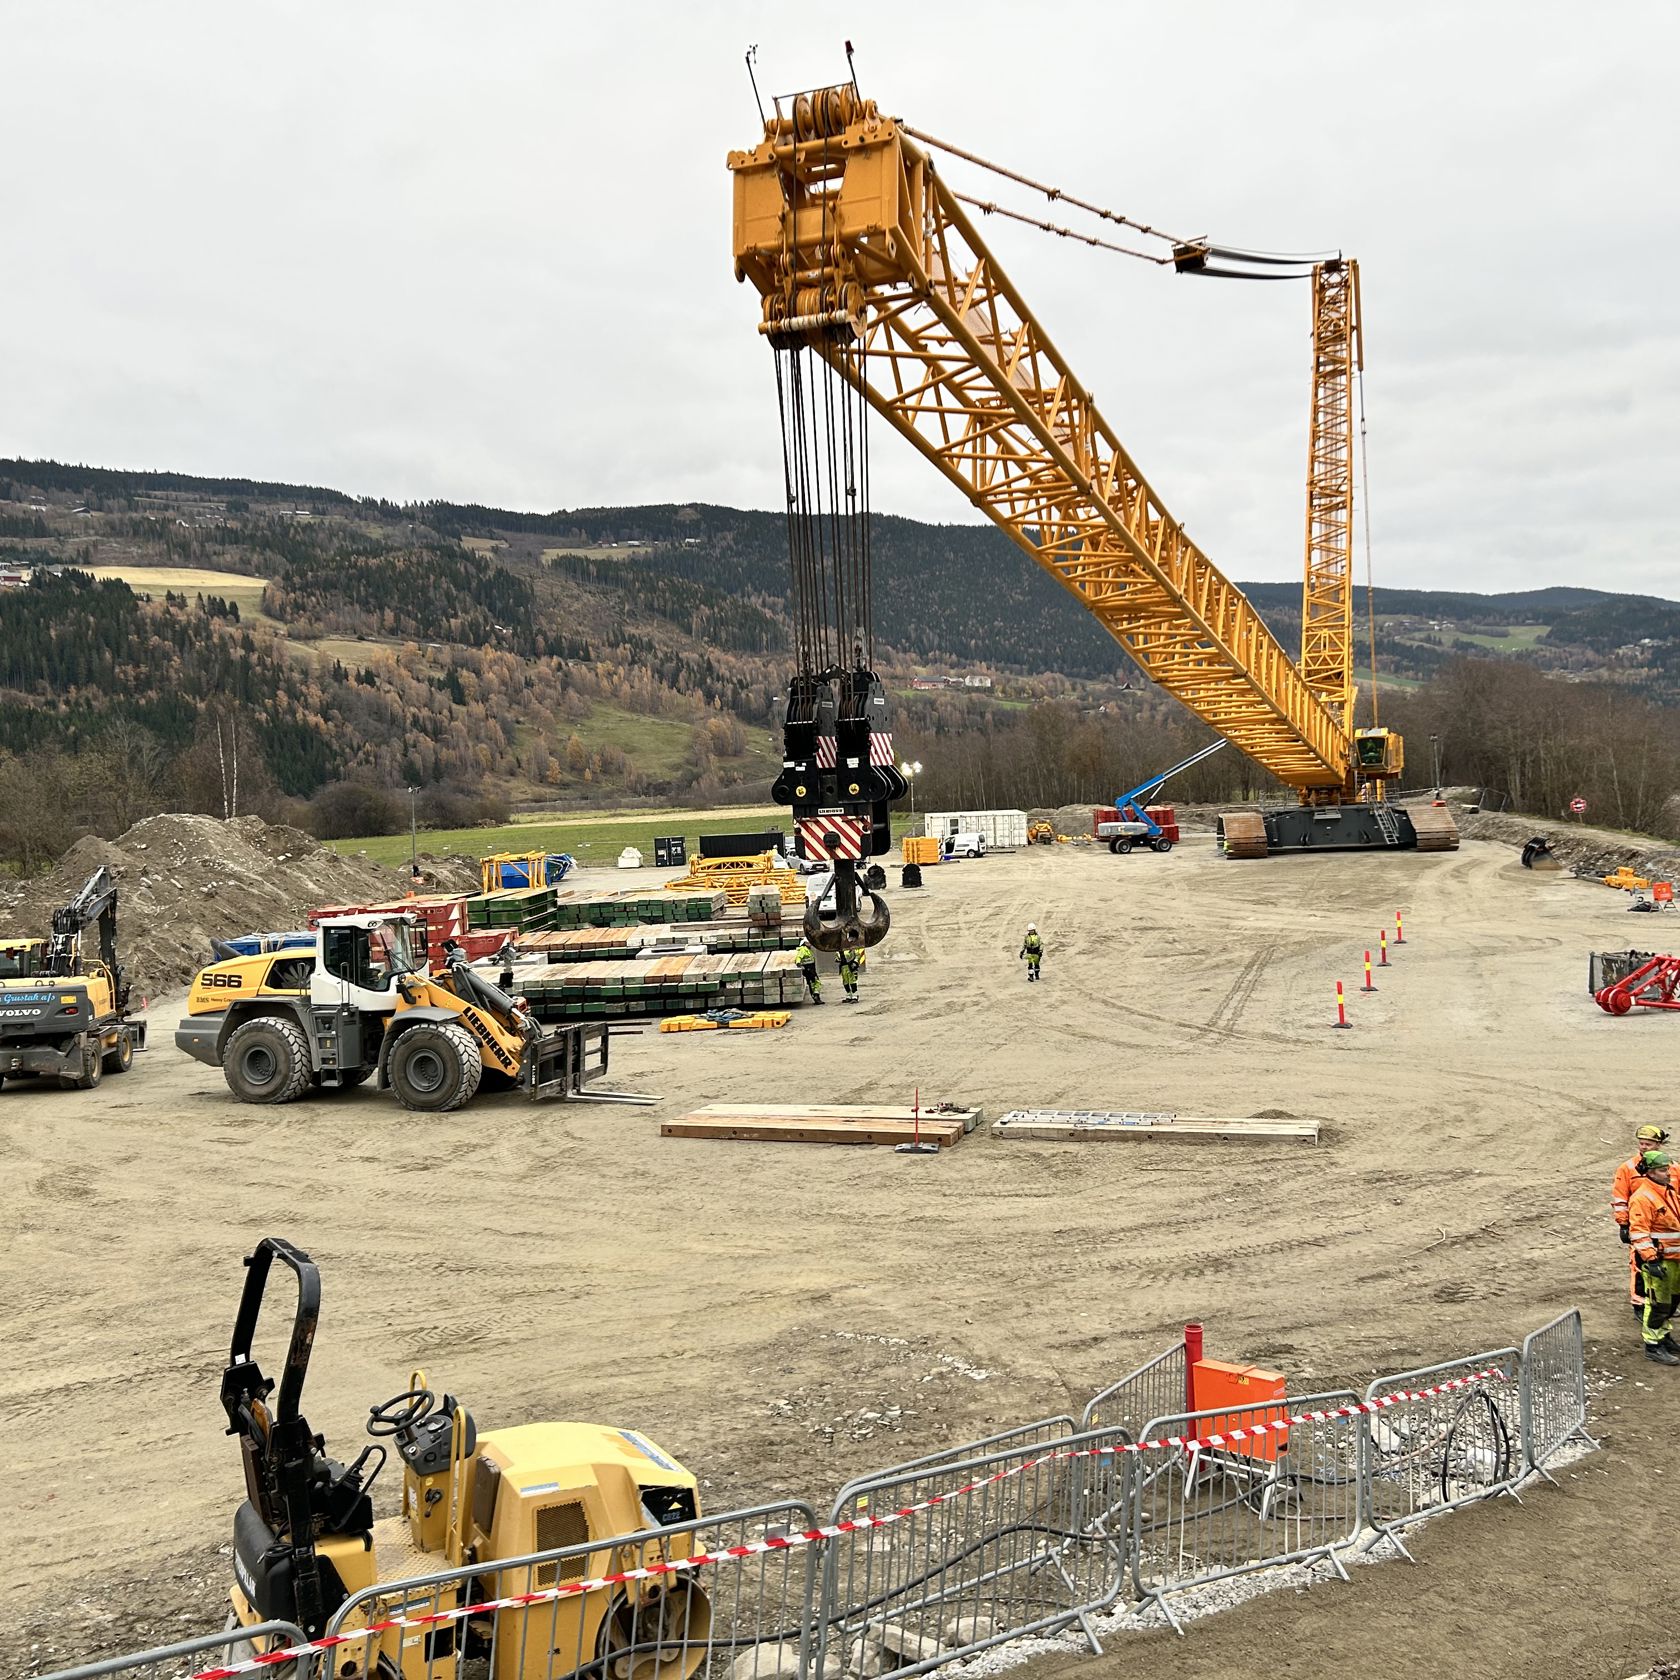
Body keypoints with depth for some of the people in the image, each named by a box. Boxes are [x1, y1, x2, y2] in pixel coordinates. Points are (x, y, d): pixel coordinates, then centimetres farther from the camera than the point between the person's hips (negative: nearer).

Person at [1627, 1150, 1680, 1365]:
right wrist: (1651, 1260, -27)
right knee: (1658, 1303, -4)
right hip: (1657, 1259, -9)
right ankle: (1653, 1346, 4)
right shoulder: (1642, 1198, -19)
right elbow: (1638, 1232, -23)